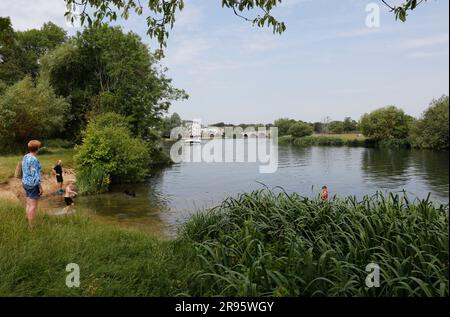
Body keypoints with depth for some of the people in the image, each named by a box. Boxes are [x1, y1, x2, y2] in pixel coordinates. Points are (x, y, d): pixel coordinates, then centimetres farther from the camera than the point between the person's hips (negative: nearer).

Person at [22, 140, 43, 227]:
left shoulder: (25, 157, 6)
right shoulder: (34, 159, -23)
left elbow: (24, 172, 14)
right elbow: (35, 175, -23)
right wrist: (40, 187, -16)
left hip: (26, 183, 9)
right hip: (33, 185, -9)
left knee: (29, 204, 18)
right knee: (33, 206, 0)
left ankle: (29, 224, 27)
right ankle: (31, 226, 7)